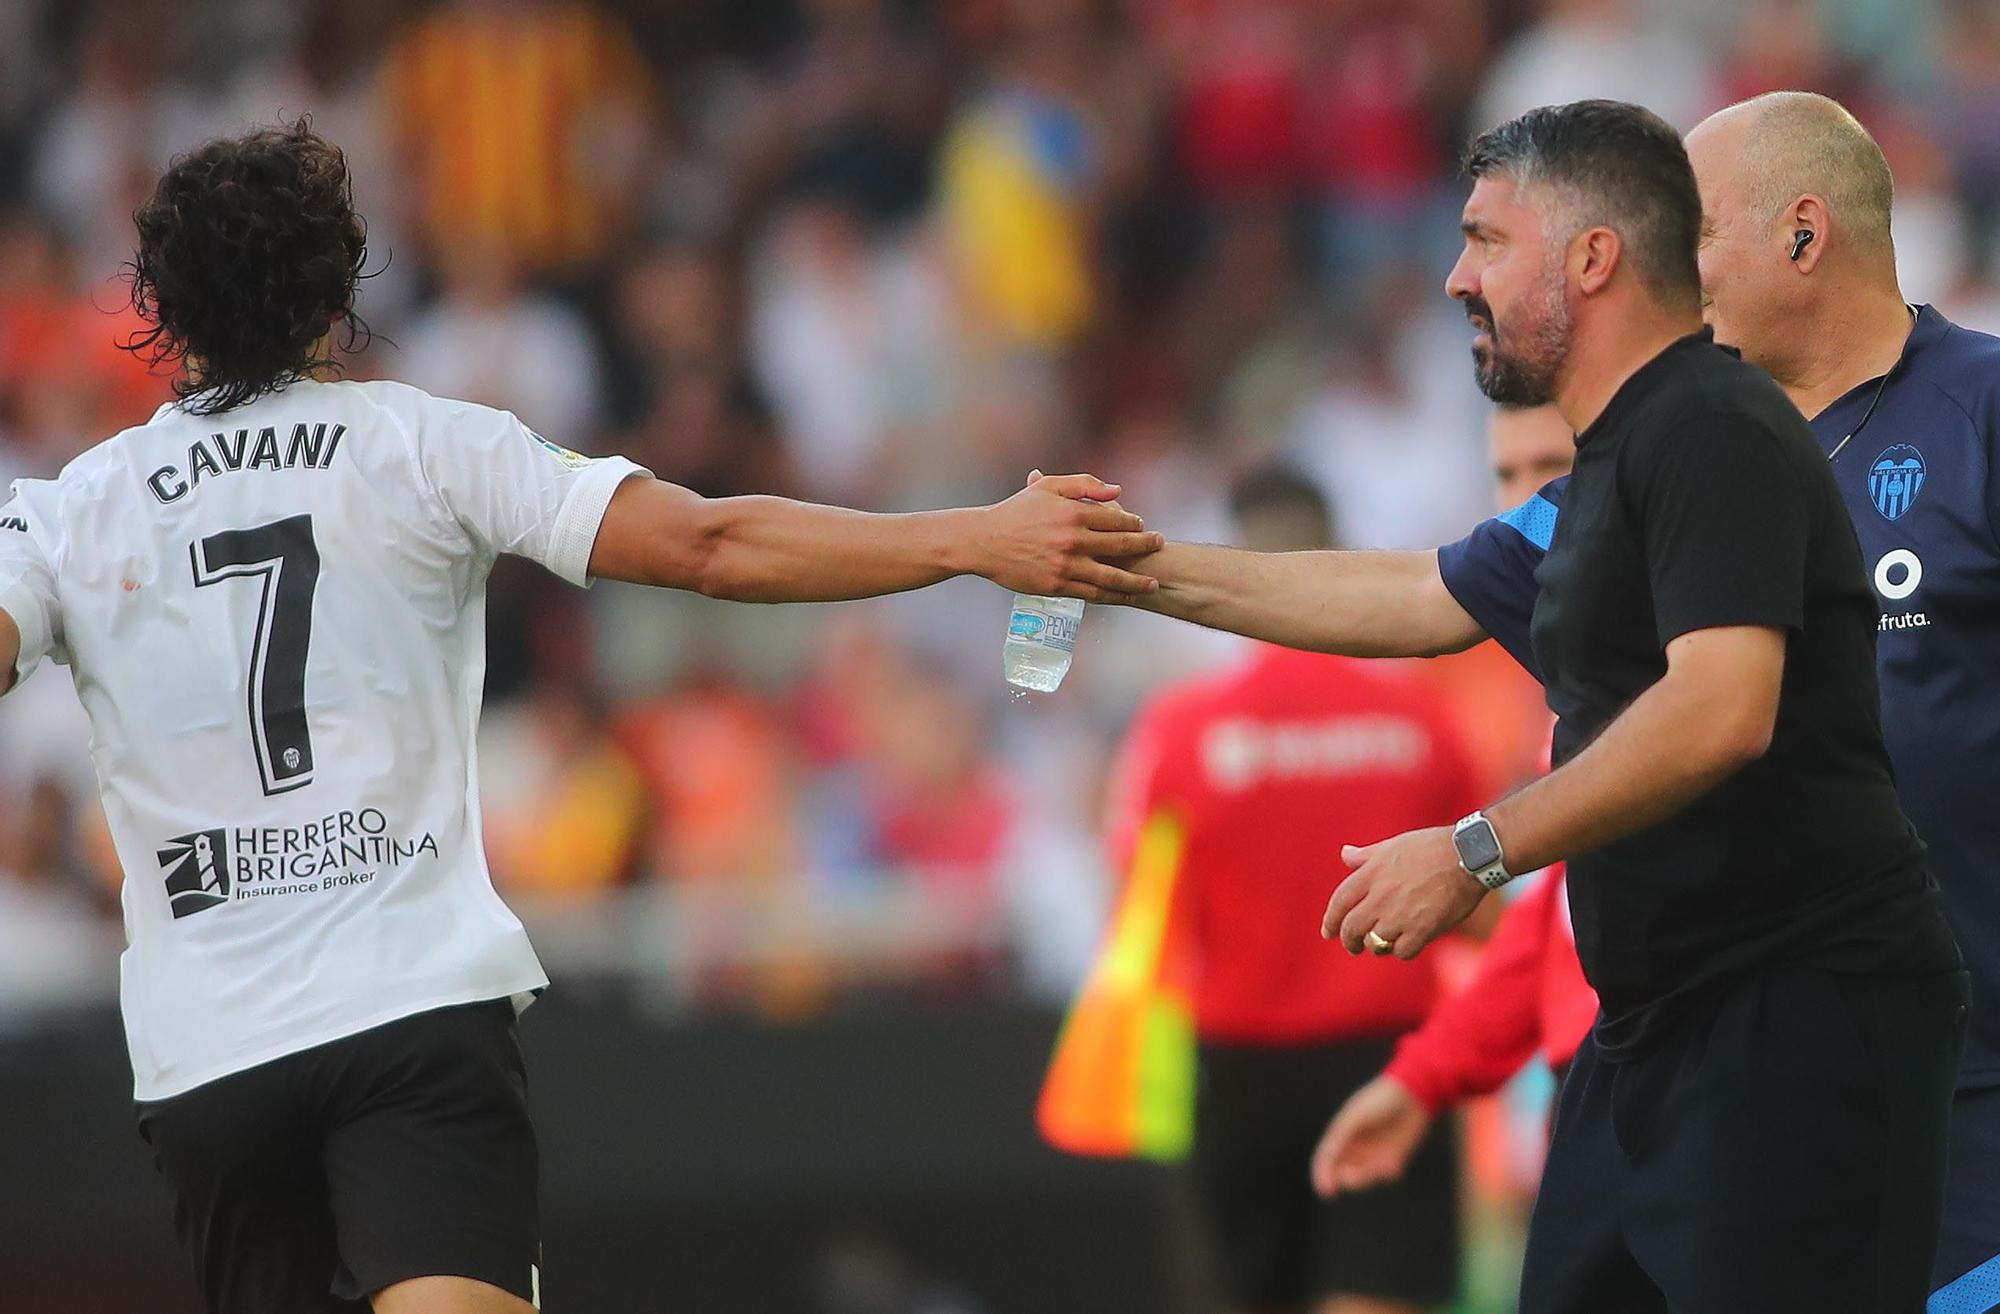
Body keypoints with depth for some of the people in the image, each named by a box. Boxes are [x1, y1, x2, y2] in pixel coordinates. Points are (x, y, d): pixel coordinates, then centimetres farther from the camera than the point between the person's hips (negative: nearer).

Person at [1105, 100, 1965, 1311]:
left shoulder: (1713, 433, -14)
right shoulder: (1611, 463, 19)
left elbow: (1722, 709, -25)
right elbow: (1419, 599, 29)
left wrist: (1480, 851, -22)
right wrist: (1150, 570, 27)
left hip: (1801, 1018, -10)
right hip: (1663, 1023, 11)